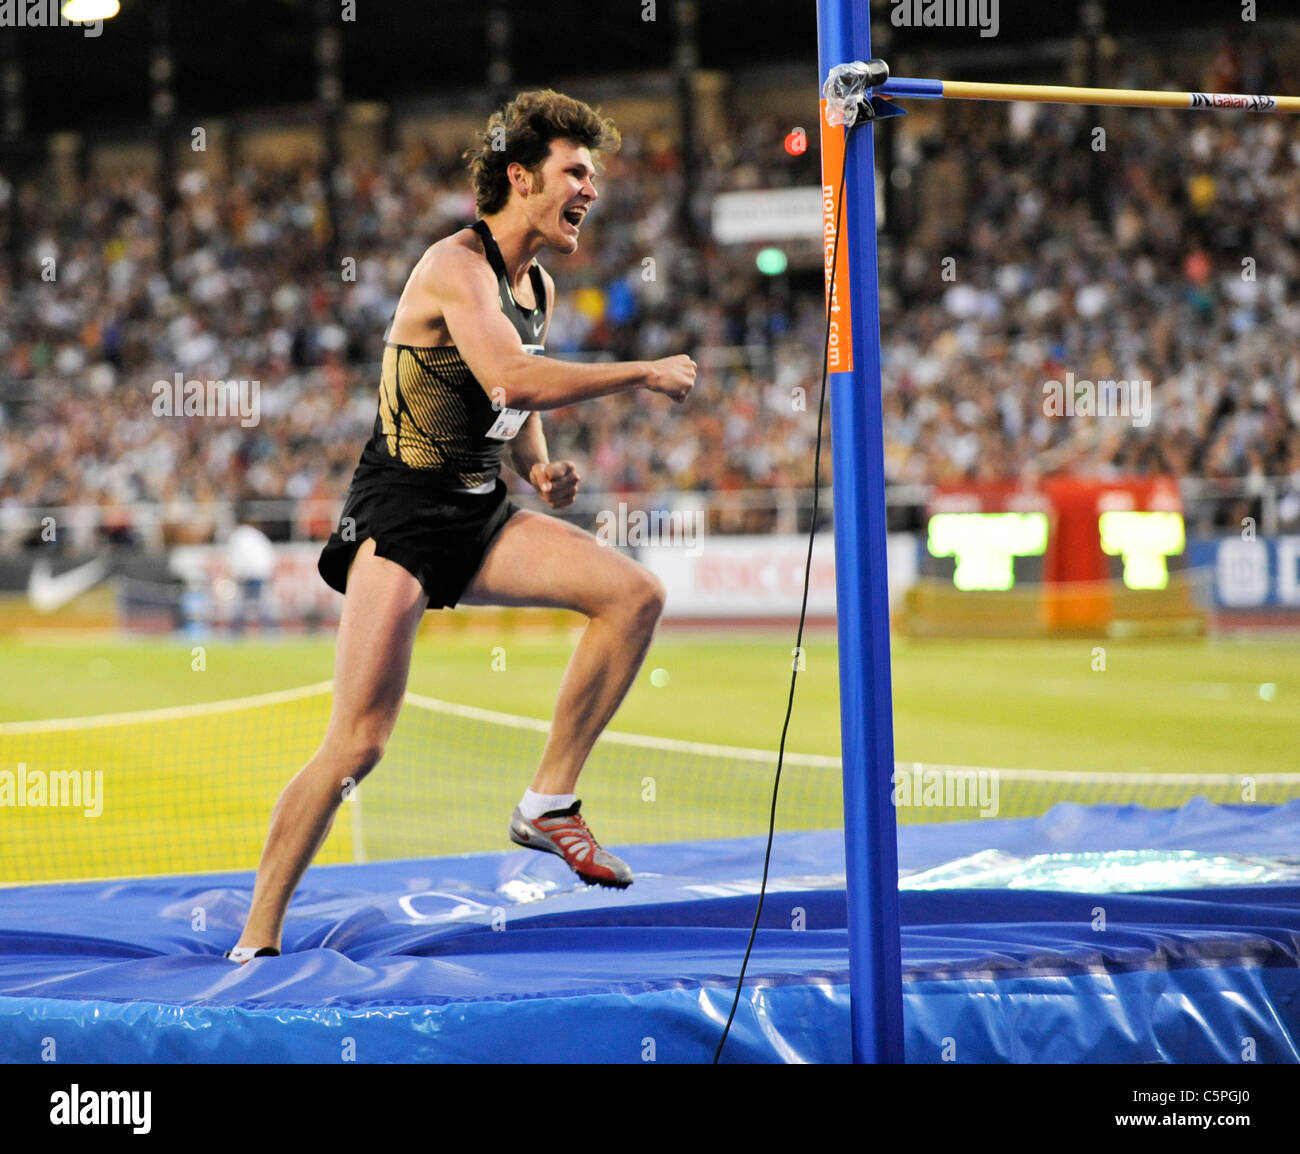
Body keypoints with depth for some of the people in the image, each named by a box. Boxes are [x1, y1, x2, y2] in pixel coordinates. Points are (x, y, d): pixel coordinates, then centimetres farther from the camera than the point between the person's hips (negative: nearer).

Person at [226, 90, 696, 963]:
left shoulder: (538, 288, 13)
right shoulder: (457, 266, -15)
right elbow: (509, 377, -32)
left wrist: (541, 468, 8)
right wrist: (644, 374, -25)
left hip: (479, 515, 8)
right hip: (401, 513, -8)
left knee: (635, 594, -11)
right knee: (359, 742, -13)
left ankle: (550, 801, -2)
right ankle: (258, 941, -4)